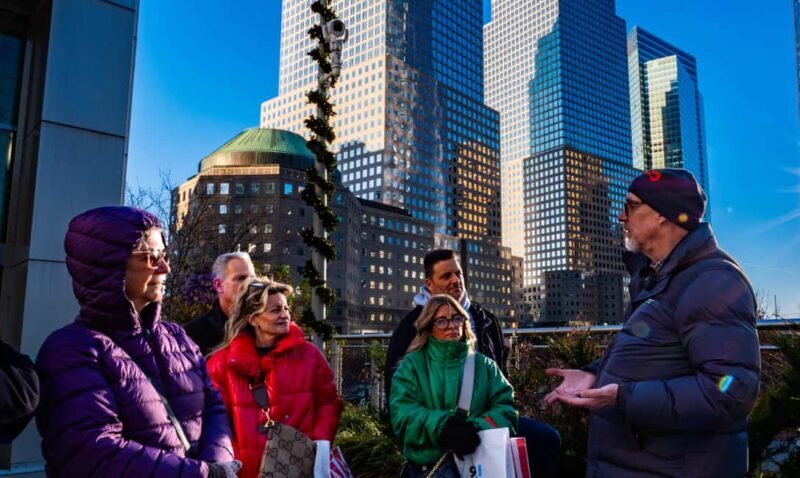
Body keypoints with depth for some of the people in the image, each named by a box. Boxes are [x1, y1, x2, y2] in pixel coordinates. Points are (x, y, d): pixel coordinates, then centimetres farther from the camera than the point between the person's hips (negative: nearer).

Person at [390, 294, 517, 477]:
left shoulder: (484, 364, 15)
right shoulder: (412, 364, 8)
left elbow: (505, 408, 5)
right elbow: (403, 414, -4)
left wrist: (479, 428, -14)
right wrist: (442, 427, -20)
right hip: (430, 463, -1)